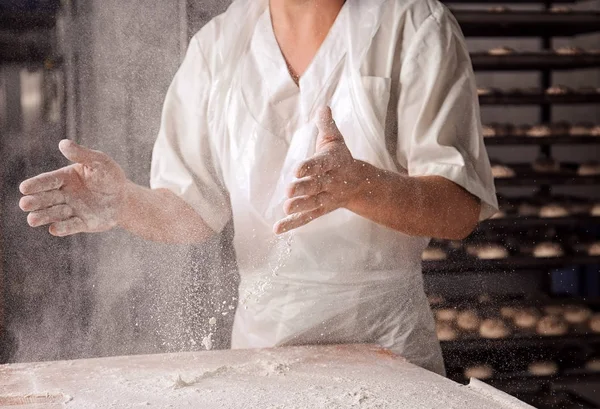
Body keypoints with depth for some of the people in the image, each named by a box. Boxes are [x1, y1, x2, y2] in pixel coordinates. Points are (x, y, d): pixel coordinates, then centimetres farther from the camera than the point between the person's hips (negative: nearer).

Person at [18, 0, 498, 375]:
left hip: (388, 340, -2)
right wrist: (125, 203, -14)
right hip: (260, 338, 3)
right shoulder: (219, 43, 6)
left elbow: (461, 209, -13)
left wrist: (357, 184, -32)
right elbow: (195, 208, 8)